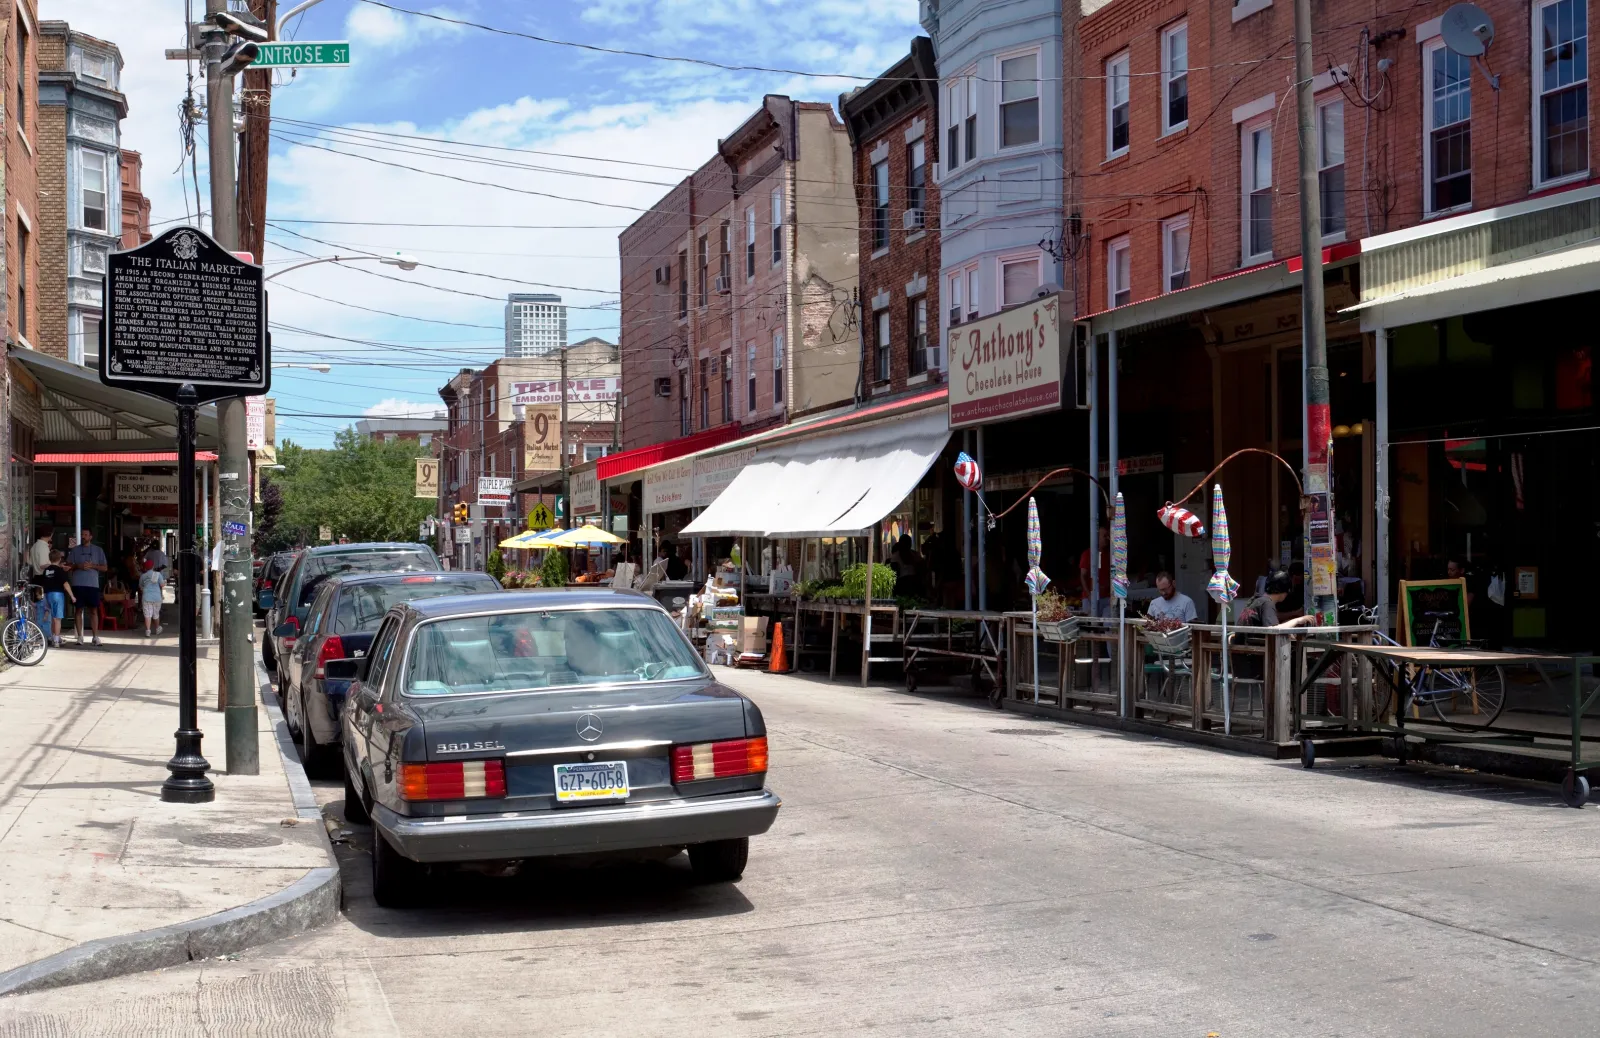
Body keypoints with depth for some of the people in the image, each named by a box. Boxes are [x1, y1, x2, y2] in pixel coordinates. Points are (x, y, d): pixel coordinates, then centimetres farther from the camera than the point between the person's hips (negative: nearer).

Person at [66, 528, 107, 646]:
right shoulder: (75, 550, 10)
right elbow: (68, 565, 9)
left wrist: (92, 566, -10)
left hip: (93, 584, -1)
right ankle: (80, 636, 5)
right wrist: (78, 566, -10)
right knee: (79, 610, 1)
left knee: (93, 610, -1)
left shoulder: (98, 550, 9)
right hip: (78, 584, 1)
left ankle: (96, 636, 2)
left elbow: (104, 568, 7)